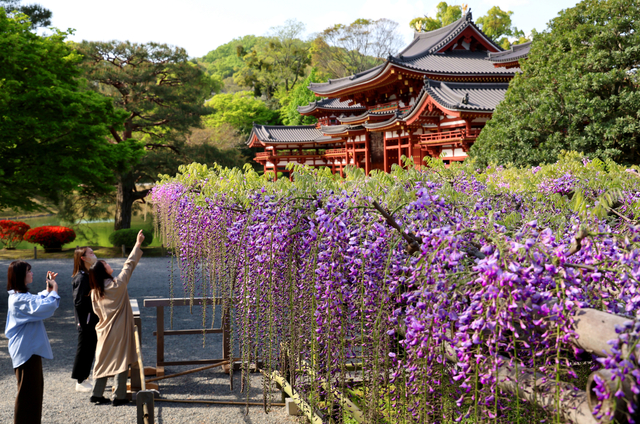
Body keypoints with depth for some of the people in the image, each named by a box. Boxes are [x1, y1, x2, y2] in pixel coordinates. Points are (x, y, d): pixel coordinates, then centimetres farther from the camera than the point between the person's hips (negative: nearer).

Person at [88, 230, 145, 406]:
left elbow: (98, 312, 9)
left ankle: (97, 394, 18)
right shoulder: (117, 284, -14)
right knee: (121, 361, 2)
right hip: (120, 331, -5)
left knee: (103, 361, 15)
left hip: (104, 331, 5)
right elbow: (129, 265, -7)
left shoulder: (95, 292, 1)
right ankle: (119, 397, 6)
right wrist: (138, 245, 0)